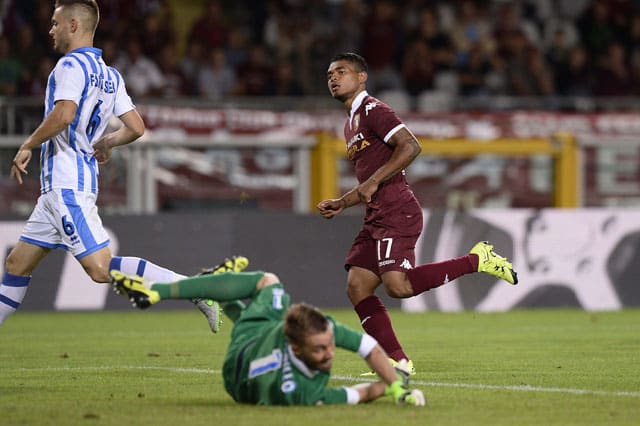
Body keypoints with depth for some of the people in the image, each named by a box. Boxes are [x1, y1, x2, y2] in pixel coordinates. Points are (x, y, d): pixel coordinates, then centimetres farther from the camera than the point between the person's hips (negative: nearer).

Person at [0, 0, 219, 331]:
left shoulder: (72, 64, -11)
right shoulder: (110, 75, 15)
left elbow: (63, 115, -26)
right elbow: (136, 128, 13)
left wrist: (27, 147, -13)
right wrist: (106, 142, 31)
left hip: (67, 183, -10)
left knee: (100, 269, -16)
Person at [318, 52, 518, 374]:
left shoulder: (371, 109, -4)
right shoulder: (351, 123, 26)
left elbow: (410, 146, -18)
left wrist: (373, 182, -19)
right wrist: (341, 203, 19)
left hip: (397, 212, -10)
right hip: (377, 217, 10)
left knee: (397, 285, -23)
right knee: (357, 286, -1)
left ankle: (477, 260, -9)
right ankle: (397, 361, -1)